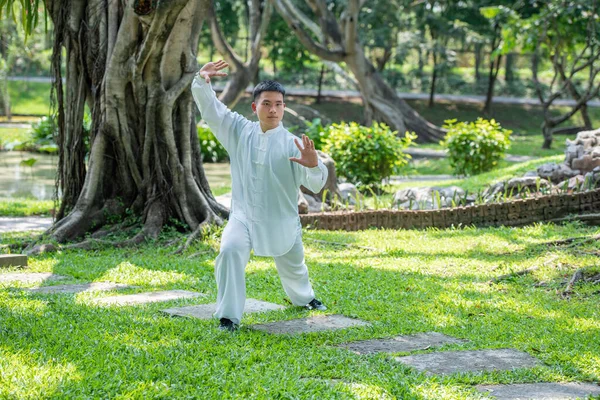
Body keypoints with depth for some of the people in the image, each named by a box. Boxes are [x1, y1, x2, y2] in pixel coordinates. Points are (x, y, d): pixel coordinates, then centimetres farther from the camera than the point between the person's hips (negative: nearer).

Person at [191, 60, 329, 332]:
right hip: (243, 215, 0)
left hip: (281, 220, 0)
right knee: (230, 251, -28)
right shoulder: (239, 131, -3)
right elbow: (209, 108, -4)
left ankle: (303, 298, 56)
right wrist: (202, 80, -23)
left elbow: (315, 185, -21)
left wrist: (313, 165, -44)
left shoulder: (292, 144, -12)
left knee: (292, 267, 20)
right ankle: (228, 317, -20)